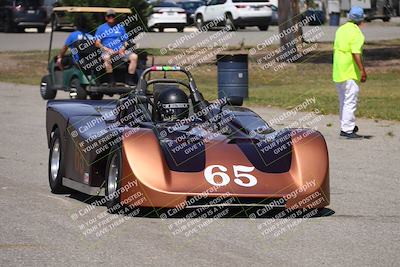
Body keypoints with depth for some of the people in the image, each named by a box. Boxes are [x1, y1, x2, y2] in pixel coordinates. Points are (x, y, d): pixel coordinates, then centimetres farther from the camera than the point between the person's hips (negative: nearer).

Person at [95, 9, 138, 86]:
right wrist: (106, 49, -12)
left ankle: (130, 79, -20)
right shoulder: (101, 28, 12)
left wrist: (123, 48, -5)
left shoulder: (120, 27, 19)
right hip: (108, 51, -3)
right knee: (106, 57, -39)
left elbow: (125, 41, 17)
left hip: (120, 51, 3)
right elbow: (97, 43, 5)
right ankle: (111, 80, -32)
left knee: (134, 56, -22)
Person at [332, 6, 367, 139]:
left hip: (338, 71, 8)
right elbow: (356, 53, -23)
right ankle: (347, 129, -9)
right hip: (351, 72, -8)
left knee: (343, 100, 17)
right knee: (350, 101, -6)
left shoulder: (341, 29, 10)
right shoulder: (356, 33, -15)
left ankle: (345, 126, 25)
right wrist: (362, 70, -22)